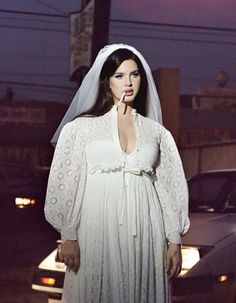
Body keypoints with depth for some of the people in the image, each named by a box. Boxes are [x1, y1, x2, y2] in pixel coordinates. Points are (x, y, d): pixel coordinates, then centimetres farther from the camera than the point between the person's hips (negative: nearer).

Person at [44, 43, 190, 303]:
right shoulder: (82, 127, 4)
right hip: (98, 231, -2)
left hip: (145, 233, 2)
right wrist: (69, 237, -5)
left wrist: (175, 241, 4)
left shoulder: (157, 132, 11)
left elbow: (170, 187, 9)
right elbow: (65, 183, 1)